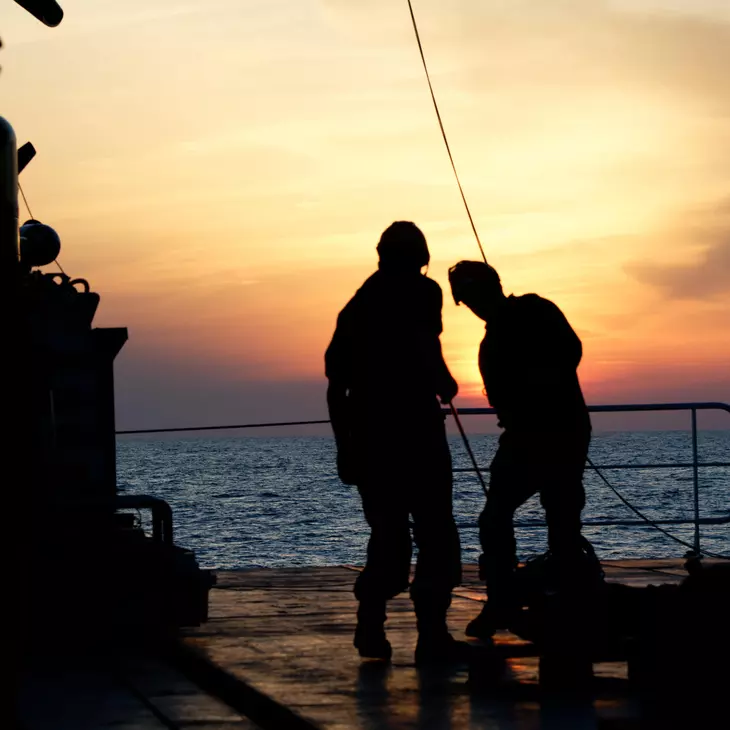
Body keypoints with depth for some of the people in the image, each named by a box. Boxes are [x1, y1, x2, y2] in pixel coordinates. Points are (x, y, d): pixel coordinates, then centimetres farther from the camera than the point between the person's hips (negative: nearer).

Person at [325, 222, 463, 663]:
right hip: (416, 432, -6)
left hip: (368, 436, 6)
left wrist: (346, 447, 23)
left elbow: (336, 380, 17)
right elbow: (425, 350, -19)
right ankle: (432, 634, -6)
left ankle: (371, 624, 3)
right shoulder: (421, 292, -2)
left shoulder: (357, 303, 17)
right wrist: (445, 384, 1)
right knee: (436, 536, 0)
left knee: (388, 534, 15)